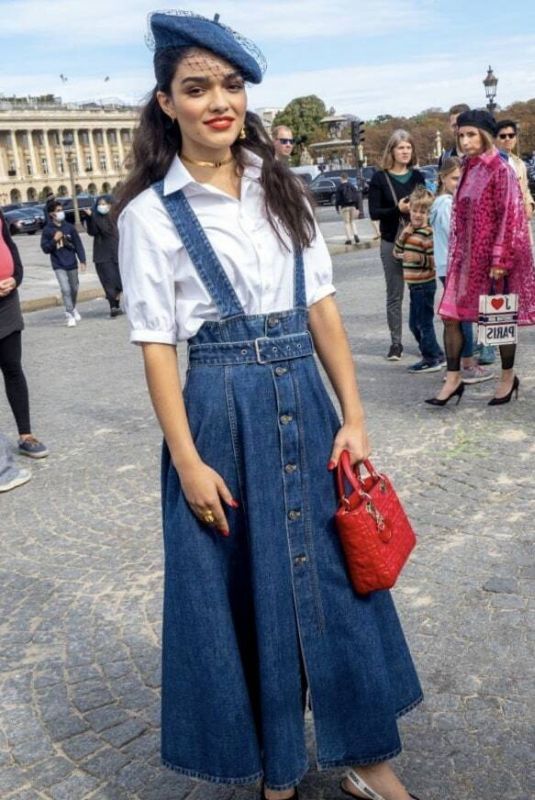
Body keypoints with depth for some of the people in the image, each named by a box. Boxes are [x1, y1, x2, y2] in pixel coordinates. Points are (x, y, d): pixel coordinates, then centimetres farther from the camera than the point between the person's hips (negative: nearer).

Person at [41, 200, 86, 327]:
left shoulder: (69, 227, 0)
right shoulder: (47, 230, -5)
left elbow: (78, 244, 2)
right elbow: (45, 248, -5)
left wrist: (82, 261, -4)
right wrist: (54, 240, -20)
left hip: (72, 264, 3)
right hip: (59, 266, -3)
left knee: (74, 289, 15)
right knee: (65, 289, -13)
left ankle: (73, 308, 40)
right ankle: (70, 315, -6)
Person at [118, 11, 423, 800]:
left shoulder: (283, 189, 8)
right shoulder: (151, 212, -4)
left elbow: (322, 307, 6)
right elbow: (156, 345, -6)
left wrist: (354, 418, 1)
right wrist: (187, 461, -11)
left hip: (303, 403, 4)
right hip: (224, 416, -4)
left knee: (336, 575, 12)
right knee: (247, 592, 9)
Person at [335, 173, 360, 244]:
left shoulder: (339, 187, -5)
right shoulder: (352, 186, 8)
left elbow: (338, 198, -7)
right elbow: (356, 196, 7)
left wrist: (337, 207, 3)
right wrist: (357, 208, 10)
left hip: (345, 207, -4)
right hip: (353, 206, 4)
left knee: (347, 222, 2)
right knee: (353, 221, 17)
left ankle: (349, 239, -1)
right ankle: (355, 234, -3)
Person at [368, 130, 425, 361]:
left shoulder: (417, 176, 8)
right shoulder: (380, 178, -1)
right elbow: (374, 212, -7)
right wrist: (398, 209, -20)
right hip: (392, 242, -2)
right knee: (395, 295, 3)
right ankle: (396, 343, 8)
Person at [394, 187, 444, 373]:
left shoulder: (428, 233, -15)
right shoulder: (408, 230, 11)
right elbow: (397, 253, 10)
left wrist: (420, 258, -21)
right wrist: (403, 237, -1)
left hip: (424, 284, -9)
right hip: (414, 284, 9)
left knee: (424, 322, -1)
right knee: (414, 323, 15)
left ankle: (431, 359, 10)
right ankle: (437, 355, 25)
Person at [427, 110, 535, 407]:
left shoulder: (501, 170, -11)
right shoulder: (469, 169, 10)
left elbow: (509, 217, -15)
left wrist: (500, 260, -18)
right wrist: (456, 252, 14)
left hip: (492, 256, -7)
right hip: (467, 254, 7)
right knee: (450, 314, 2)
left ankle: (509, 377, 21)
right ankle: (454, 378, 10)